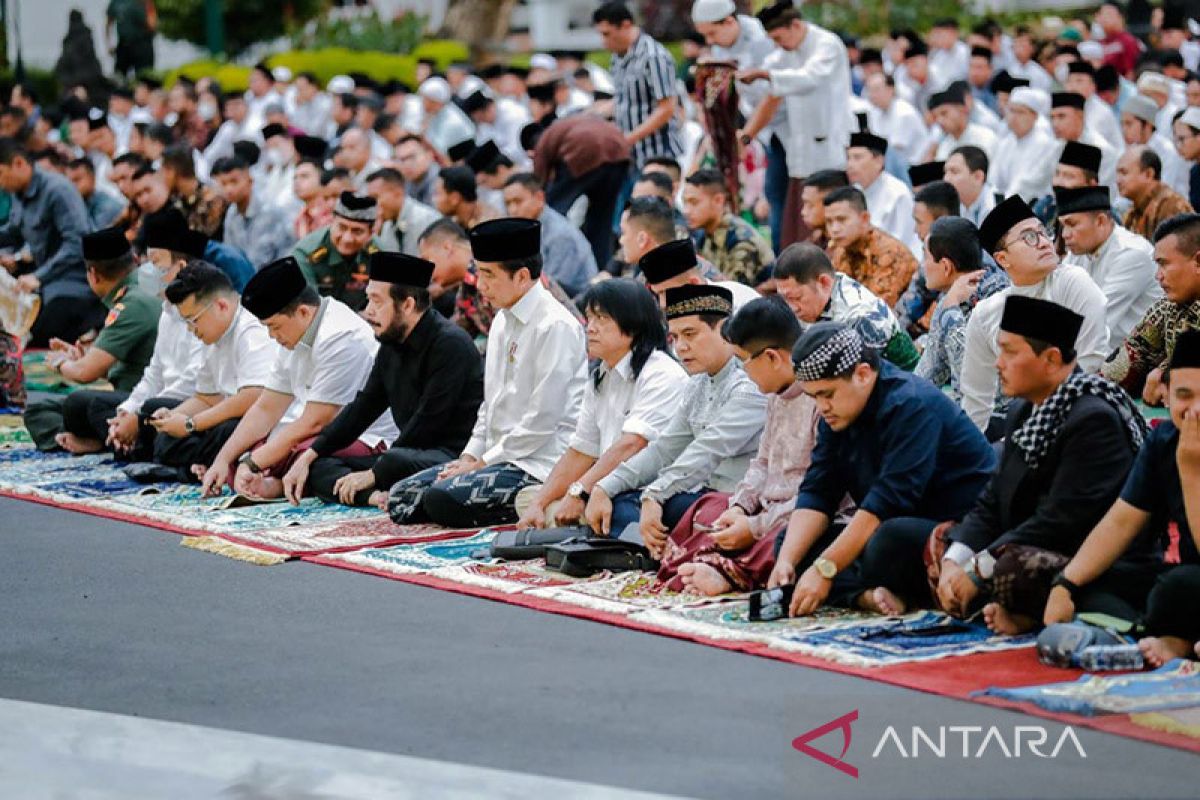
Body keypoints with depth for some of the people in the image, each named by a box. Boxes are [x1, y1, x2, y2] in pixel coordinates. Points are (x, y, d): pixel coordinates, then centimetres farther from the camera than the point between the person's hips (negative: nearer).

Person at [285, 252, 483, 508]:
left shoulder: (450, 343, -14)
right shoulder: (392, 346, 13)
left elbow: (428, 422, -18)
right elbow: (363, 408, 17)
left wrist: (373, 474, -14)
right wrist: (308, 457, 8)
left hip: (453, 456, -10)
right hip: (410, 454, 10)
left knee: (396, 462, -40)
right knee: (318, 466, 2)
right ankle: (375, 496, -20)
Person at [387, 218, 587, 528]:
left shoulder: (555, 326, -15)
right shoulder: (503, 322, 15)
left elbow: (542, 420, -18)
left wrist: (484, 462, -13)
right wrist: (469, 456, 7)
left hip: (536, 464, -10)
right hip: (497, 454, 10)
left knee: (442, 498, -28)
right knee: (402, 495, -1)